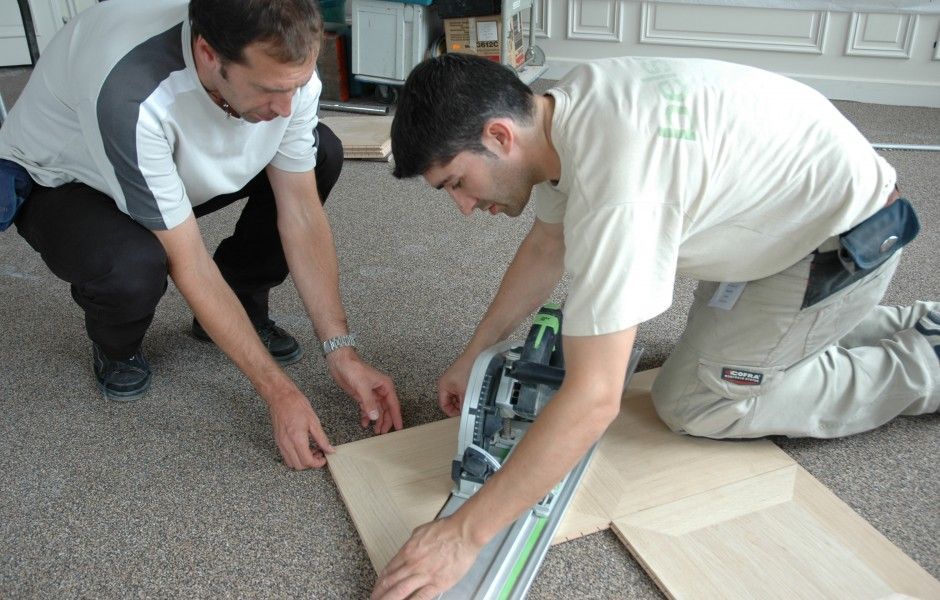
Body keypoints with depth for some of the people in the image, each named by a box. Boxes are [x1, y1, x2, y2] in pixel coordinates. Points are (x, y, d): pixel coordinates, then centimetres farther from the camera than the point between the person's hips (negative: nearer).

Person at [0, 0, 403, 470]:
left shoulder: (285, 63, -25)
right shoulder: (130, 94, -42)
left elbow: (301, 213, -18)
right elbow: (188, 263, -34)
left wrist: (341, 351, -21)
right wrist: (279, 392, -32)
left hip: (179, 170, 5)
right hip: (58, 183, -5)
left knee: (322, 154, -12)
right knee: (133, 269, -38)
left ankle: (242, 309, 4)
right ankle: (116, 346, 1)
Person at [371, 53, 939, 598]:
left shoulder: (613, 184, -38)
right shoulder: (565, 109, -9)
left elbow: (594, 400, -39)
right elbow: (545, 247, 6)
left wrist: (464, 533, -33)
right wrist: (475, 353, 8)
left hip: (847, 238, -8)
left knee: (695, 401, -3)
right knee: (711, 349, 19)